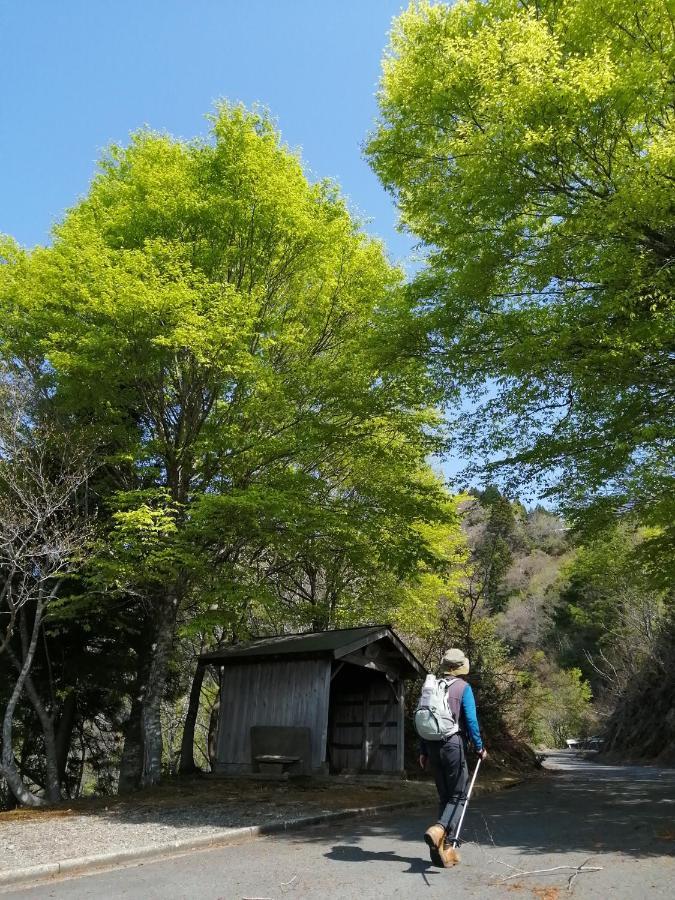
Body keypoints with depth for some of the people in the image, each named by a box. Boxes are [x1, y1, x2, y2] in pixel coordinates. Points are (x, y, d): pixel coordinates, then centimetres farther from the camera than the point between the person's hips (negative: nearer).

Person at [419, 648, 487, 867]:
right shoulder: (463, 687, -6)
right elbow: (471, 720, -10)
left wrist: (423, 751, 16)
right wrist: (479, 747, 0)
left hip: (433, 746, 5)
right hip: (453, 744, -5)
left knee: (444, 796, 14)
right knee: (458, 795, 4)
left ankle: (443, 847, 12)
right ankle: (439, 829, -20)